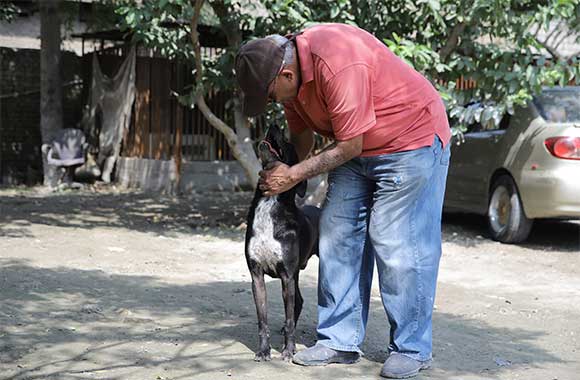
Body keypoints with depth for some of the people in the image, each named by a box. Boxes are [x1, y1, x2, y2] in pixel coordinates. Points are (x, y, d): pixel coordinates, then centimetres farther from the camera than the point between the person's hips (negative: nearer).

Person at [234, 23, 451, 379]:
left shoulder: (337, 65, -33)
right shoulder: (290, 71, -5)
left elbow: (349, 146, -25)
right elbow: (301, 134, 9)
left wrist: (294, 175, -17)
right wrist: (282, 173, 6)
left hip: (412, 140, -9)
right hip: (357, 148, 9)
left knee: (397, 243, -11)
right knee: (338, 234, 4)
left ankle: (412, 349, 0)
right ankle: (340, 340, 10)